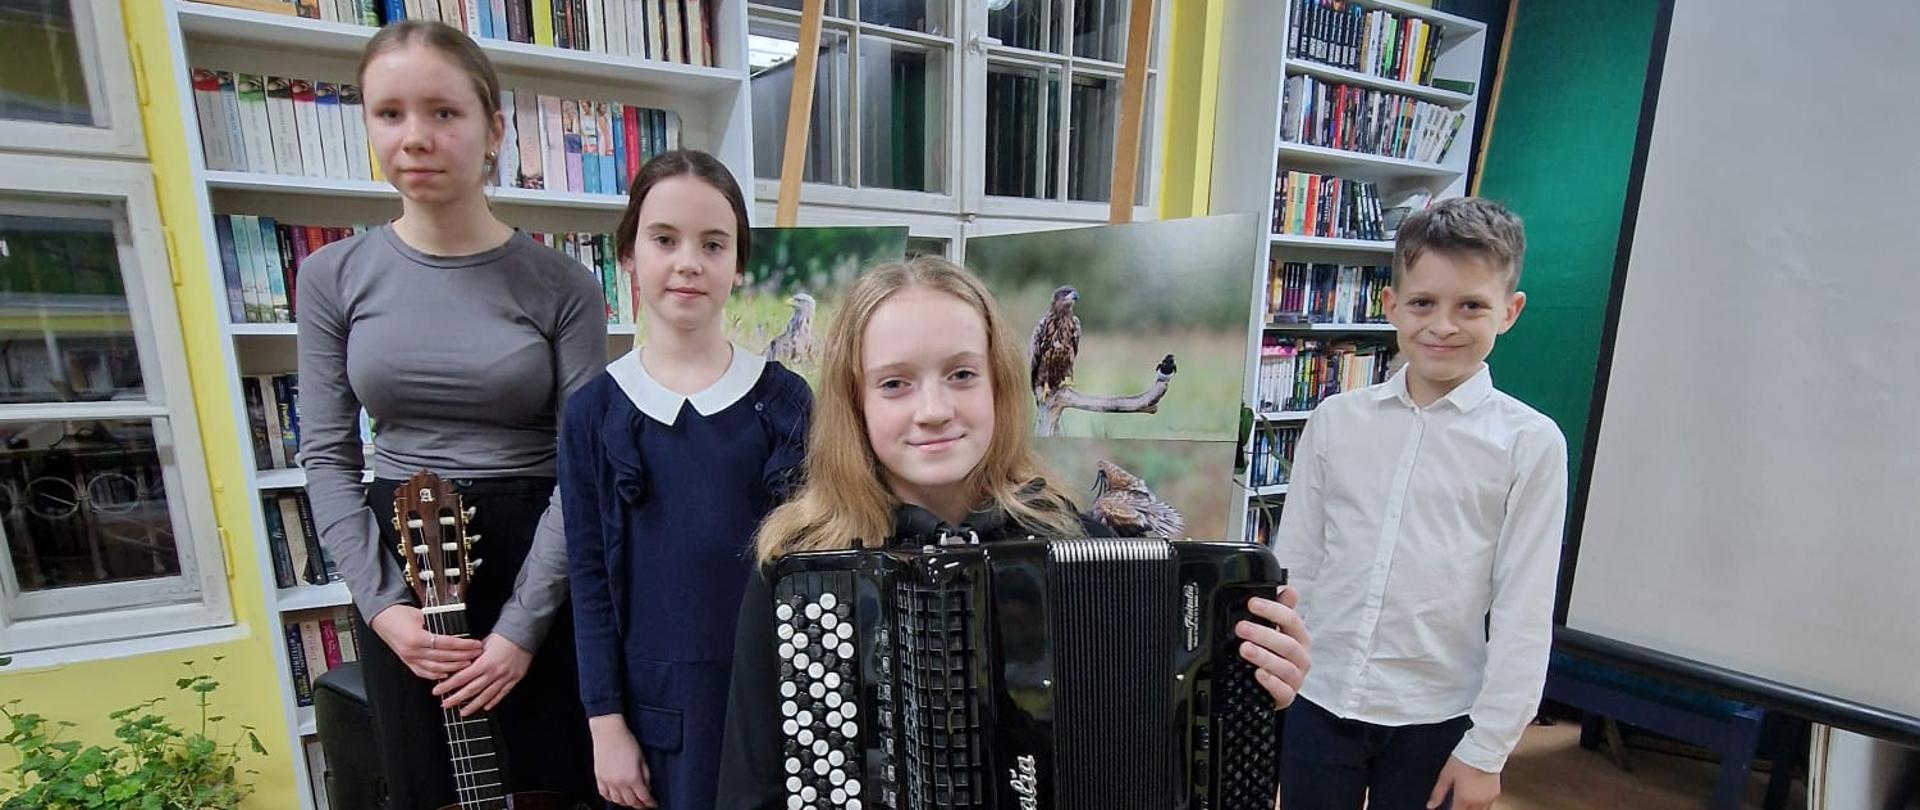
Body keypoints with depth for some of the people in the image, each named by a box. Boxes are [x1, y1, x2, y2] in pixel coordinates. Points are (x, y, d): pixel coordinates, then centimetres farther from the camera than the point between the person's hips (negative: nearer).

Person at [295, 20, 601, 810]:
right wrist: (379, 602, -7)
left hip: (541, 567, -2)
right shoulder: (333, 276, 1)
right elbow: (326, 456, 2)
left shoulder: (562, 286, -8)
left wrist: (522, 625, -12)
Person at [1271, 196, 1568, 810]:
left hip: (1434, 718, -1)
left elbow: (1524, 612, -5)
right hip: (1317, 700, 1)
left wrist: (1486, 748, -3)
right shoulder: (1336, 420, -3)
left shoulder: (1530, 443, -7)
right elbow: (1293, 563, 2)